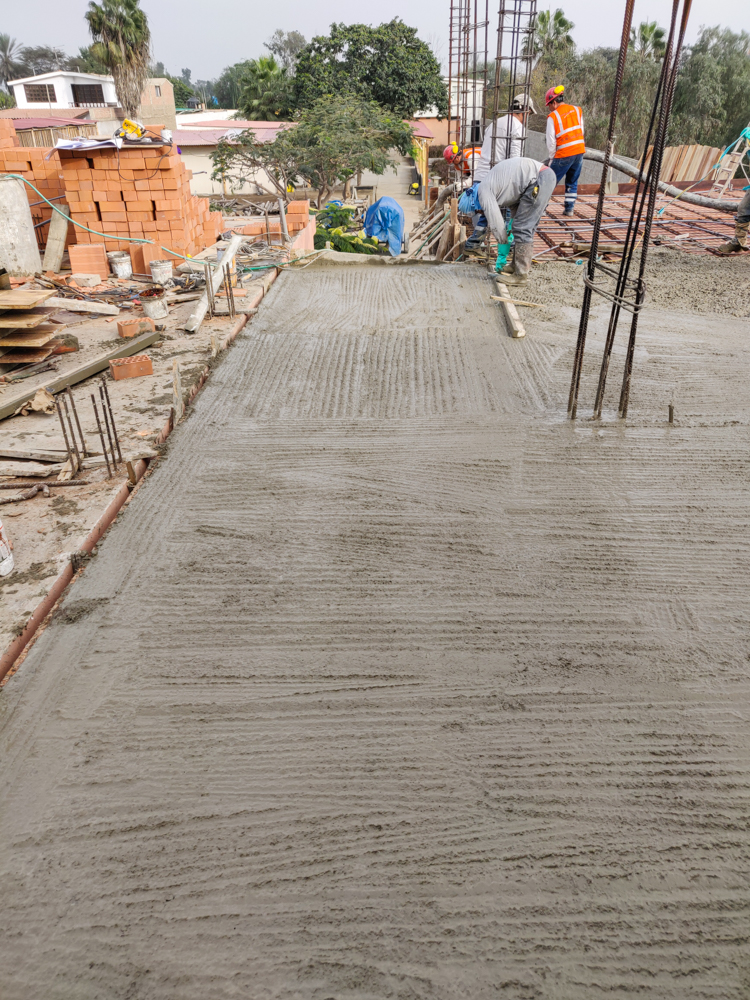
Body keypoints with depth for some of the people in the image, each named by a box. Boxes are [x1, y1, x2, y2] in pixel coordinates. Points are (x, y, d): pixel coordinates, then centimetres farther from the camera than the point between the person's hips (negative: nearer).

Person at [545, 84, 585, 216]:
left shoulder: (553, 117, -7)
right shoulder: (577, 110, 10)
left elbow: (551, 141, -7)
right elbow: (581, 132, 14)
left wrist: (552, 158, 5)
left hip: (564, 154, -5)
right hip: (579, 151, 5)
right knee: (573, 181, 15)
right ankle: (569, 208, 13)